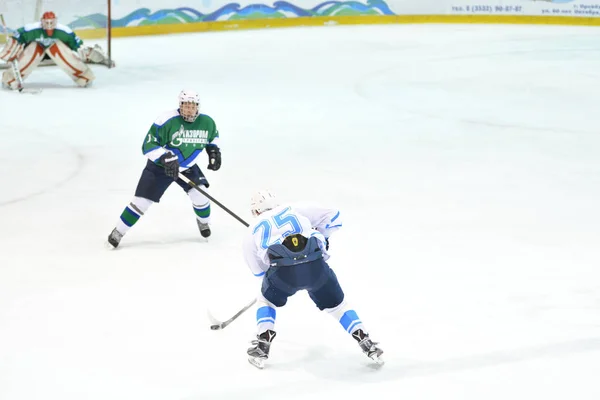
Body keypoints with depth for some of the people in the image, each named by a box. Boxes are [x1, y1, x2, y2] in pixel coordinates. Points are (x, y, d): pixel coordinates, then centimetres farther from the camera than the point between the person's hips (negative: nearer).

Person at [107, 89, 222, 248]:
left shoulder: (206, 122, -12)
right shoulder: (167, 121, -28)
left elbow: (213, 135, 13)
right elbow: (148, 145, -27)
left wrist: (214, 150, -3)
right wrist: (166, 158, -40)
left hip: (188, 166, 4)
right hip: (160, 166, -4)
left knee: (199, 193, -11)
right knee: (142, 201, -8)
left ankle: (203, 222, 22)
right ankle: (118, 233, 4)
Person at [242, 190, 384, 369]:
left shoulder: (253, 231, 29)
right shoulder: (296, 210, 28)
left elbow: (259, 271, 35)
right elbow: (333, 216, 25)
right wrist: (321, 237, 42)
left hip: (283, 271, -1)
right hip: (316, 266, 1)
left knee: (267, 301, 30)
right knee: (337, 305, 23)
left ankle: (262, 346, 17)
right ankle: (367, 344, 15)